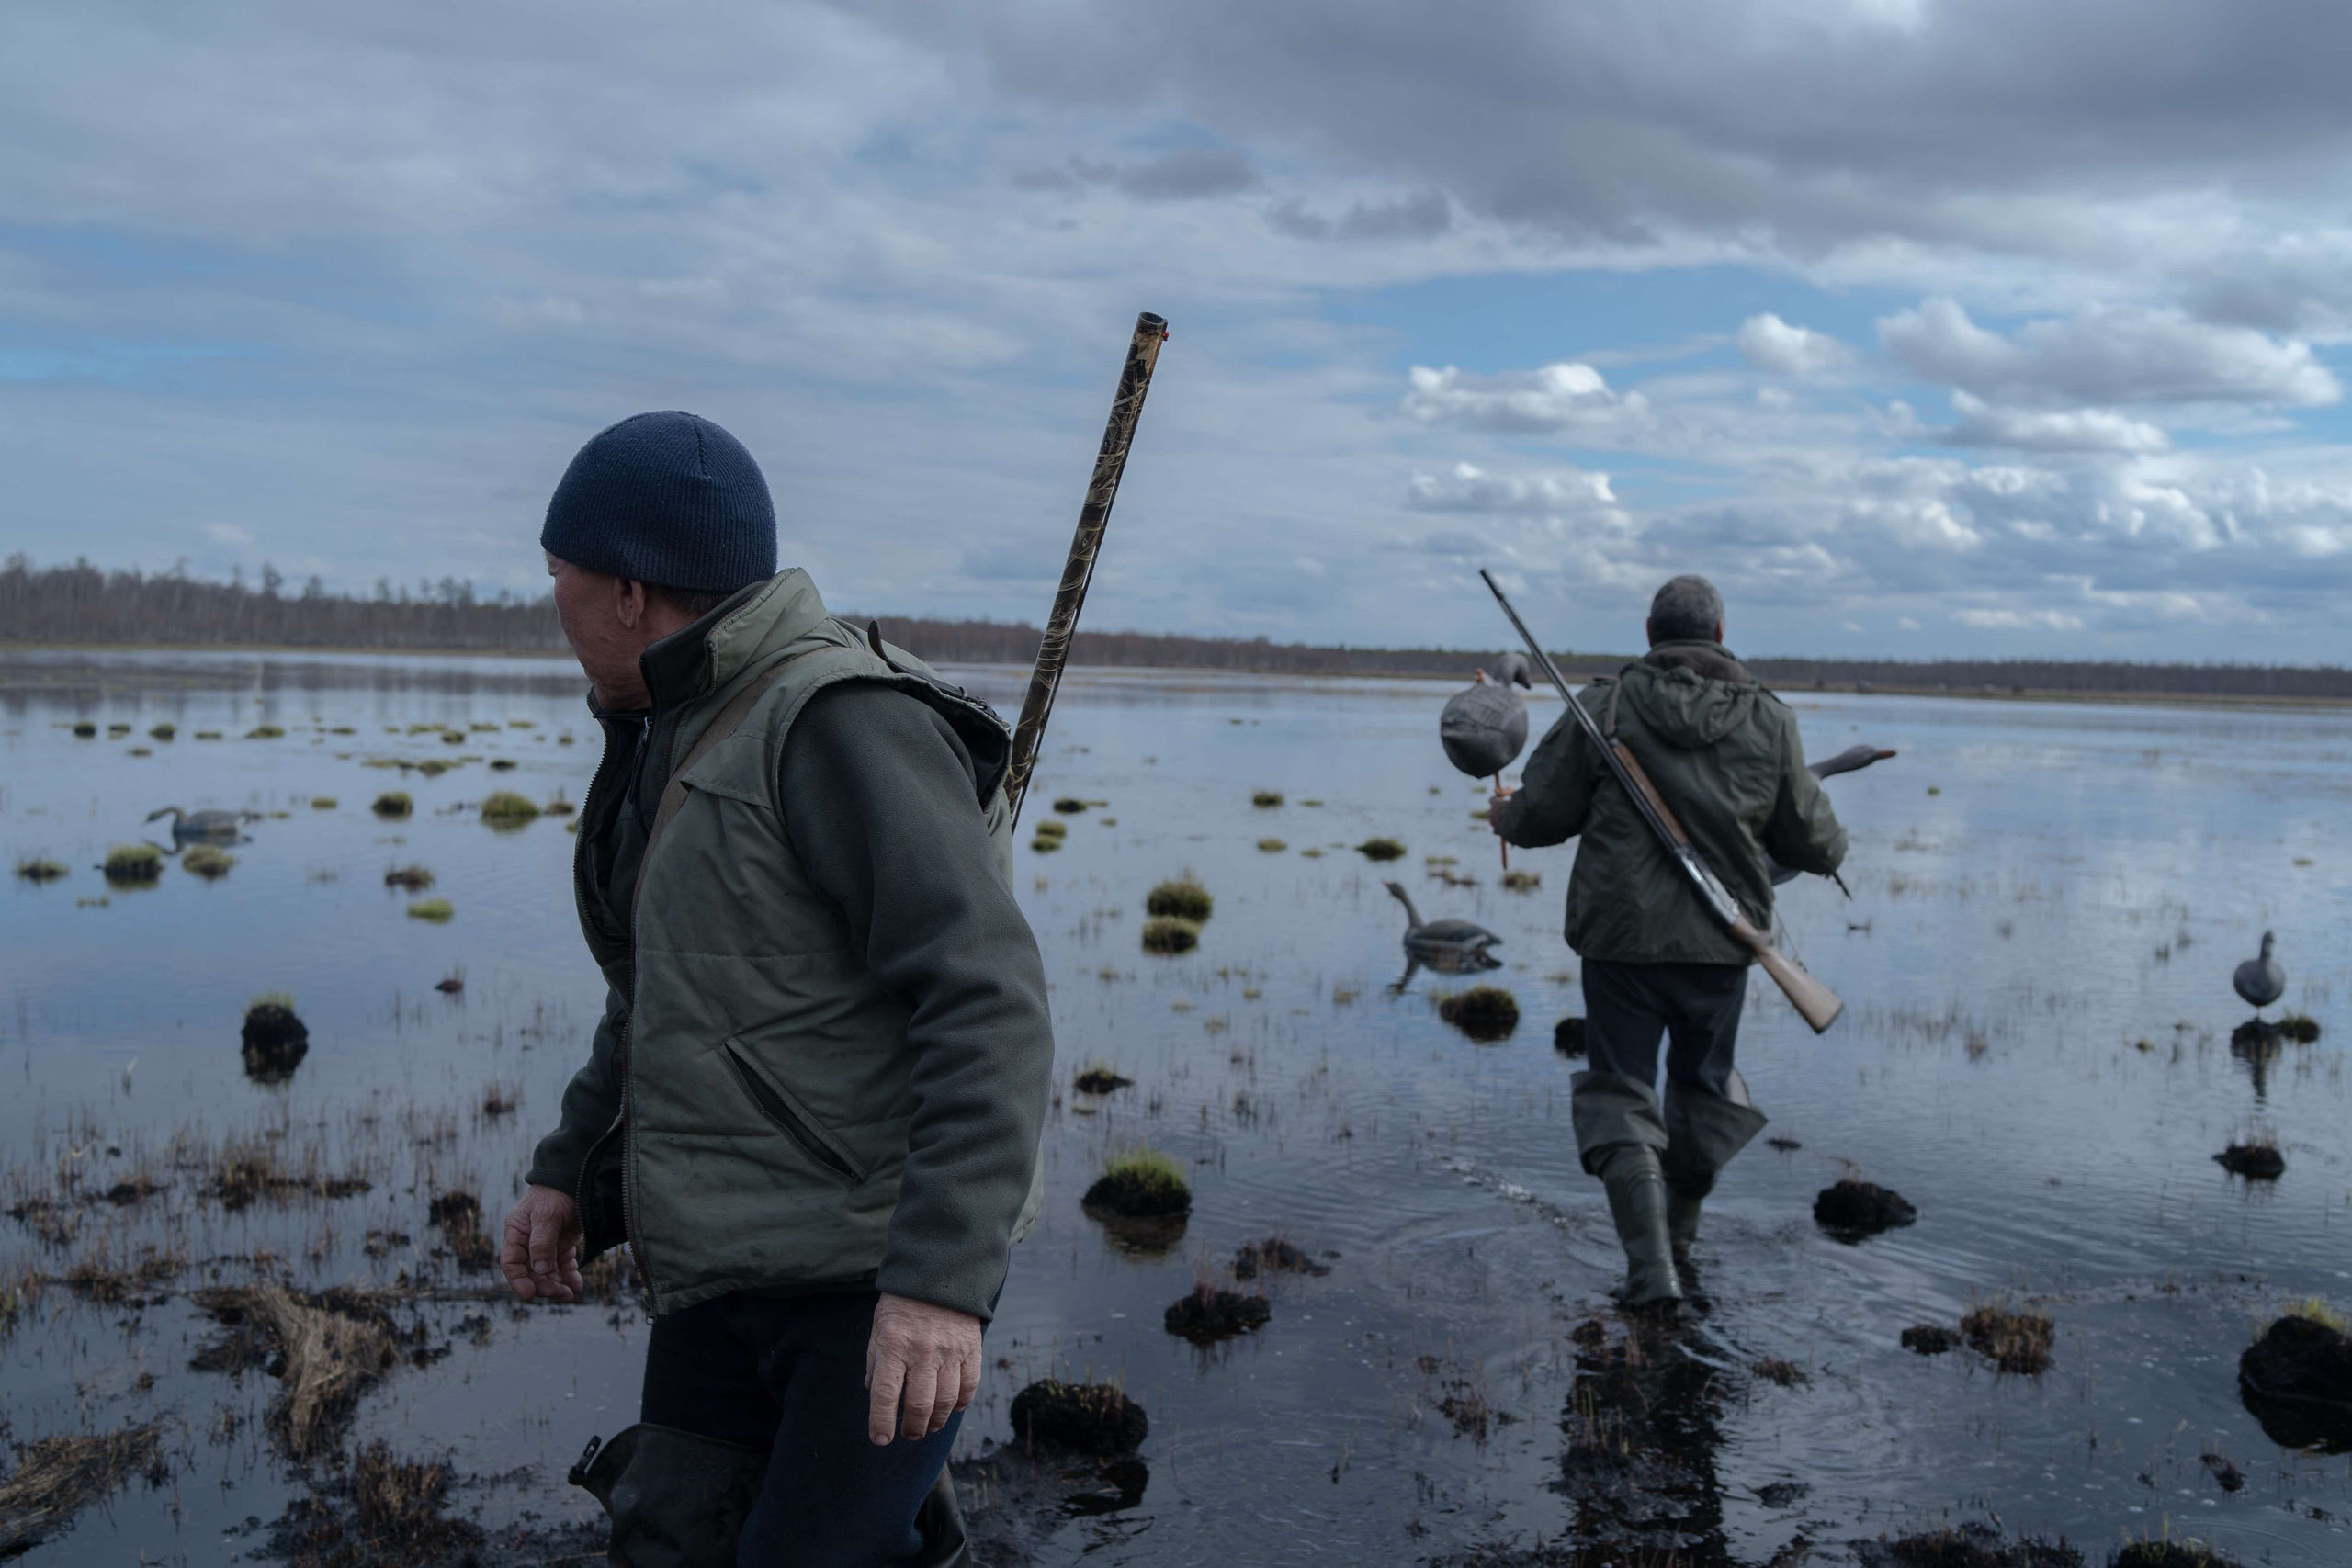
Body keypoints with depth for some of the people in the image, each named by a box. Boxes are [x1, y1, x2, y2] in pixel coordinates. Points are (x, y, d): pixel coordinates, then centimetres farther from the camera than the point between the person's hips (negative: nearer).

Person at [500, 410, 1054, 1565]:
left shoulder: (845, 724, -17)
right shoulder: (684, 737, 12)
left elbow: (990, 1009, -24)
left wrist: (943, 1279, -31)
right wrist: (568, 1170, 16)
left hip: (889, 1260, -8)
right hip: (731, 1262, 8)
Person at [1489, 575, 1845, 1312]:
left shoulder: (1603, 707, -5)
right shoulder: (1769, 721, 0)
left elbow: (1539, 816, -4)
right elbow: (1813, 843, 6)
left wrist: (1507, 813, 20)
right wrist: (1833, 846, 30)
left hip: (1621, 938, -2)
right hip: (1721, 943, 2)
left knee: (1620, 1093, 7)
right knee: (1704, 1085, 22)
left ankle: (1650, 1267, -6)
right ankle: (1679, 1240, 38)